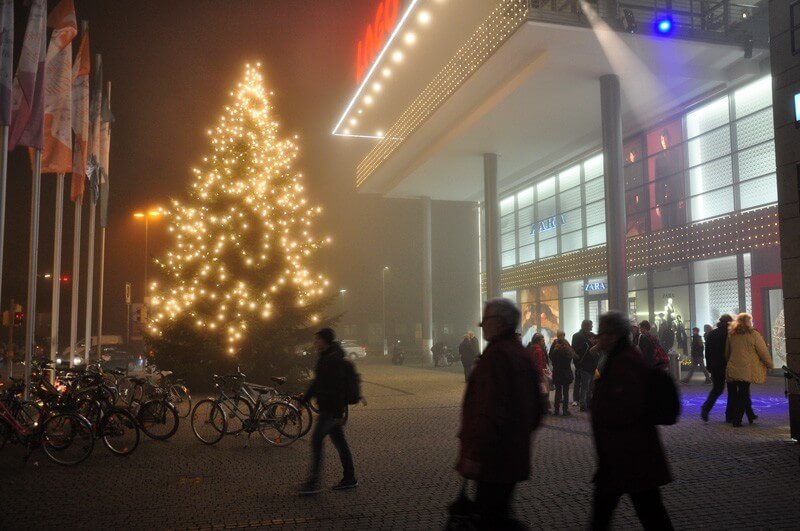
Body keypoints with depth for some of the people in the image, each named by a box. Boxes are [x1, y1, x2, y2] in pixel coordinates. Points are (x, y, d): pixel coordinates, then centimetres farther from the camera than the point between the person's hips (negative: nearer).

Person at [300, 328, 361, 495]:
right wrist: (303, 400, 22)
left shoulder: (334, 360, -18)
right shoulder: (325, 358, 14)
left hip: (332, 409, -10)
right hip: (327, 408, 10)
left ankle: (314, 482, -5)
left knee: (316, 440, -9)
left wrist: (338, 413, -24)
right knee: (339, 441, 12)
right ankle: (349, 479, 19)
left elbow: (339, 387, -22)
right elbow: (317, 383, 22)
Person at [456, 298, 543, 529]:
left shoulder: (497, 354, -18)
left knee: (490, 517, -1)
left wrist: (474, 453, -23)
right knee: (500, 514, 19)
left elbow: (489, 409, -26)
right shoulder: (522, 354, 13)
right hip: (514, 456, 10)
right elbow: (536, 408, 20)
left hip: (493, 458, -10)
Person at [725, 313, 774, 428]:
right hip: (747, 370, -5)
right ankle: (736, 420, 0)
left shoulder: (731, 335, 8)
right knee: (743, 394, 0)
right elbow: (763, 352, -4)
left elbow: (727, 352, 17)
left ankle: (750, 415, 27)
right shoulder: (753, 334, -8)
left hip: (733, 369, 5)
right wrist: (770, 365, 9)